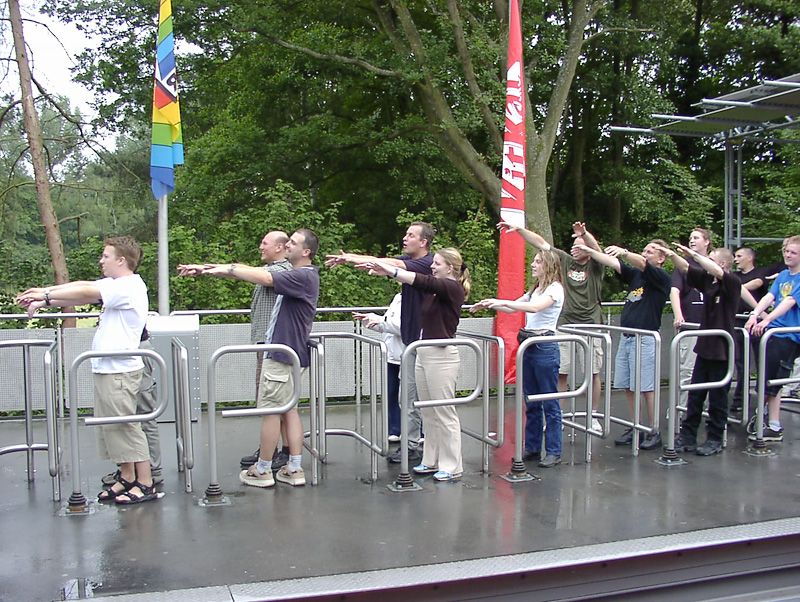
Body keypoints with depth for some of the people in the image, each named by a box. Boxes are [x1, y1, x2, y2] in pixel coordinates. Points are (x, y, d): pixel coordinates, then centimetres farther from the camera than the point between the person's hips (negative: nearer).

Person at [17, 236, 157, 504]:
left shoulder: (129, 287, -14)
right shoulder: (117, 285, 15)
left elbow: (85, 293, -18)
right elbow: (83, 286, 11)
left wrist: (45, 296, -10)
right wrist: (45, 294, 0)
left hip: (119, 369, -10)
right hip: (106, 368, 10)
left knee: (126, 426, -5)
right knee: (111, 426, 12)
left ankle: (145, 484, 2)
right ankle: (127, 477, 20)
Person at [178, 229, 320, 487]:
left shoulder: (304, 276, -15)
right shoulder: (295, 275, 14)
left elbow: (263, 278, -26)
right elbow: (257, 273, 10)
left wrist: (228, 268, -15)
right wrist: (207, 269, 4)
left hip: (281, 352, -10)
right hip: (286, 351, 10)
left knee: (270, 409, -1)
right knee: (289, 409, 10)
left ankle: (262, 470, 10)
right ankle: (294, 469, 14)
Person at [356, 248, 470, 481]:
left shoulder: (453, 288, -12)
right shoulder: (433, 290, 14)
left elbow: (423, 281, -25)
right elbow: (420, 281, 9)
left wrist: (389, 270, -29)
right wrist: (385, 270, -5)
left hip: (441, 356, -9)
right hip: (423, 354, 9)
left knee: (444, 413, -1)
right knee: (428, 413, 14)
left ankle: (452, 466, 9)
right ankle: (432, 461, 24)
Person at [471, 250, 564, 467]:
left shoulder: (555, 288, -9)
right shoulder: (535, 290, 16)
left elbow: (535, 307, -26)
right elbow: (512, 308, 18)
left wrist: (501, 302, -30)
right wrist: (489, 305, 2)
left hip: (545, 348, -8)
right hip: (529, 346, 8)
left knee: (550, 403, -1)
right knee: (531, 402, 12)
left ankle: (554, 452, 7)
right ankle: (532, 448, 20)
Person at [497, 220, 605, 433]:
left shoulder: (594, 266, 1)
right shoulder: (565, 260, 8)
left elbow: (596, 249, -21)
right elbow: (540, 243, 5)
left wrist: (585, 233, -41)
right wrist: (519, 229, -3)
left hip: (589, 327, -2)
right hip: (564, 326, 2)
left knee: (592, 373, 5)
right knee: (560, 373, 2)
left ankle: (593, 417, 16)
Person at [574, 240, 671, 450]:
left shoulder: (661, 277, -4)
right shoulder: (635, 274, 15)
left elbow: (642, 264, -22)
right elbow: (613, 263, 7)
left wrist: (624, 252, -38)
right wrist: (590, 251, -5)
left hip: (646, 339, -7)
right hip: (626, 337, 7)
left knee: (647, 387, -3)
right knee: (627, 386, 8)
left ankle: (654, 432, 7)